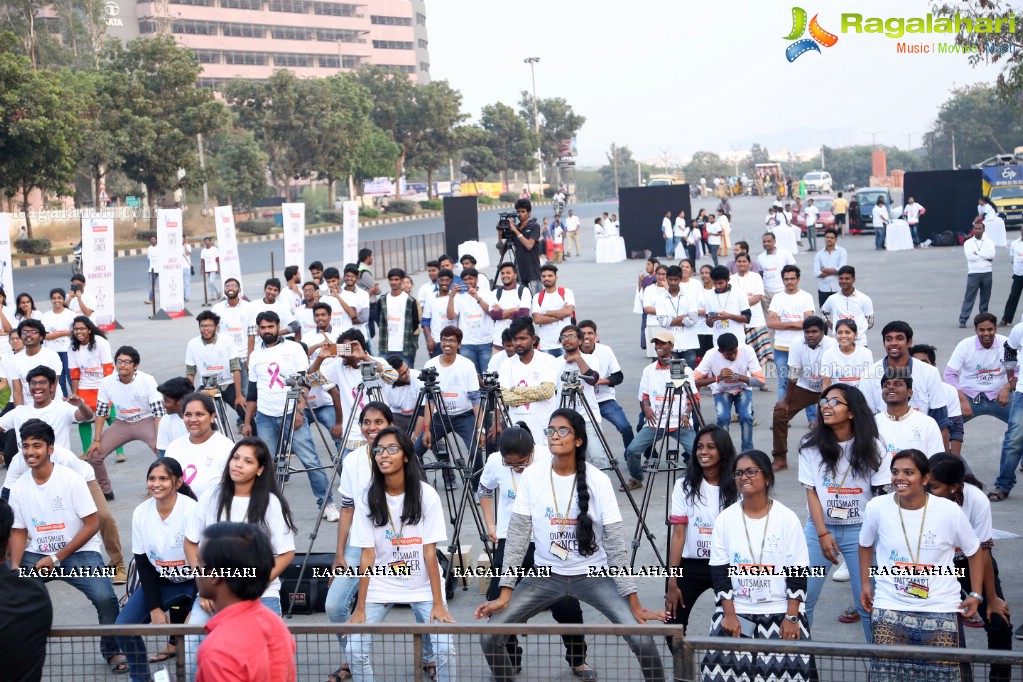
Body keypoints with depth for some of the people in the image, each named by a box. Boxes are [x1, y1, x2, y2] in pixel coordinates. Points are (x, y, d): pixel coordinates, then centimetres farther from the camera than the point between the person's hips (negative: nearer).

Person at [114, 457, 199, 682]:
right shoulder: (140, 513, -9)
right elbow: (143, 563, -1)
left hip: (196, 581, -5)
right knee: (123, 627, -8)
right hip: (160, 581, 5)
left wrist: (194, 611, -18)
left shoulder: (193, 510, -23)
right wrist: (155, 608, -7)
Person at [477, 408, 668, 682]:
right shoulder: (532, 477, -8)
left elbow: (615, 543, -12)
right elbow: (517, 537, -5)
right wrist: (505, 593, -11)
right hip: (546, 575, 2)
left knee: (642, 639, -20)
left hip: (593, 575, -2)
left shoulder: (598, 481, -13)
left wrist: (634, 603, -16)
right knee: (490, 636, -10)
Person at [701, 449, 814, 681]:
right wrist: (729, 615, -6)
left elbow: (797, 571, -2)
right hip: (736, 610, 1)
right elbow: (719, 571, 2)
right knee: (722, 661, -16)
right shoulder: (725, 519, 3)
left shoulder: (787, 518, -1)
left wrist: (792, 617, -8)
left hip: (781, 610, -1)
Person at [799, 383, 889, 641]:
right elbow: (811, 492, -2)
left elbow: (882, 493, -2)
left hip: (860, 530, -1)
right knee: (803, 597, -2)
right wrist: (823, 533, -10)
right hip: (819, 527, 1)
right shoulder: (811, 446, -1)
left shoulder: (872, 447, -3)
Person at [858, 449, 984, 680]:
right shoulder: (877, 508, -5)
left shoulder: (949, 511, -8)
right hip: (890, 608, 1)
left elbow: (974, 552, 7)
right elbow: (866, 546, 15)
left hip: (940, 609, -1)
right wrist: (865, 585, 10)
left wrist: (976, 594, 4)